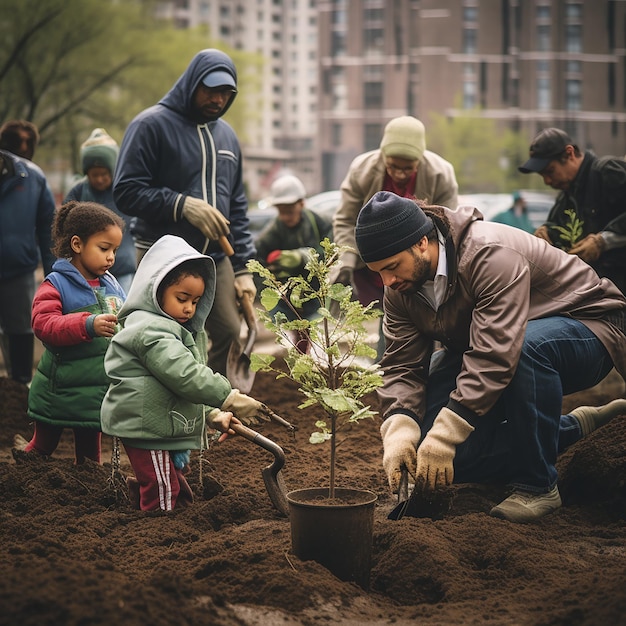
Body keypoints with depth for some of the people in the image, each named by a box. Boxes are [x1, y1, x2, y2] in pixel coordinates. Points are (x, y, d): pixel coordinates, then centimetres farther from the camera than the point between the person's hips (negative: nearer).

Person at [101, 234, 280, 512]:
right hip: (147, 426, -11)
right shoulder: (151, 331, -18)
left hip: (168, 429, 11)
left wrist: (214, 414, 9)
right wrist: (230, 399, -26)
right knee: (162, 499, -6)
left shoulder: (180, 332, 17)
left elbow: (189, 382, 21)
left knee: (181, 496, 18)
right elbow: (184, 375, -27)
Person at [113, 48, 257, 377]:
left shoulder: (226, 135, 16)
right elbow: (125, 191, -12)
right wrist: (183, 205, -23)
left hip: (216, 259, 6)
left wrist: (243, 268, 11)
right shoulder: (152, 125, -5)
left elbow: (237, 209, 19)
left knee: (230, 337, -2)